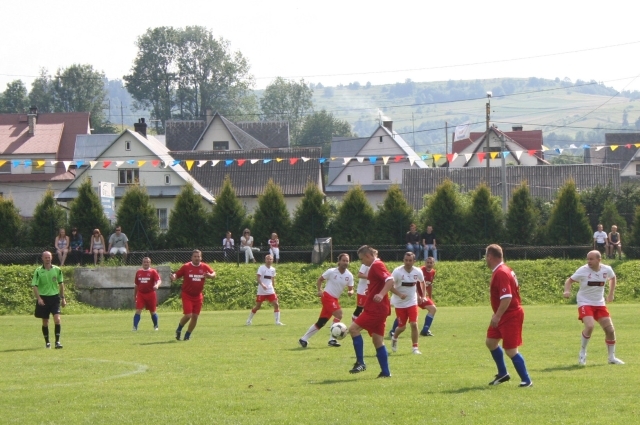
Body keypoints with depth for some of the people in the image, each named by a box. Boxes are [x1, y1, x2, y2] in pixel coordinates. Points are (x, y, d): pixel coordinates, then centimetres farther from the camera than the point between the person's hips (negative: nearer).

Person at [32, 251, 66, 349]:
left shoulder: (57, 270, 2)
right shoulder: (38, 271, -5)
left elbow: (61, 284, 13)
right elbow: (34, 286, -7)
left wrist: (63, 298, 12)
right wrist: (39, 298, -20)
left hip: (55, 297, 1)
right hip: (43, 298, -1)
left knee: (57, 319, -15)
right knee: (45, 322, 6)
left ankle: (57, 341, -11)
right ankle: (47, 342, 21)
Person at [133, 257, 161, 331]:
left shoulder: (153, 272, -2)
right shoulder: (138, 272, 9)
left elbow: (159, 280, -16)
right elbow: (136, 285, 17)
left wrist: (157, 285, -39)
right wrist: (134, 295, 19)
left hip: (150, 294, -2)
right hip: (141, 294, 2)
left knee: (152, 312, 10)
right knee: (138, 311, -12)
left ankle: (156, 326, 30)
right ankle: (135, 327, -12)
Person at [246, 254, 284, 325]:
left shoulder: (273, 269, 10)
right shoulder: (261, 268, -8)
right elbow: (257, 277, -16)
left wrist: (274, 289, 18)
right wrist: (262, 285, -31)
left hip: (270, 291, 5)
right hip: (261, 291, -5)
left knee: (276, 305, -6)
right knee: (257, 306, 2)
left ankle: (277, 321, -1)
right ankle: (249, 320, 18)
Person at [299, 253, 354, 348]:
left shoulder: (349, 276, 1)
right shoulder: (331, 272, -10)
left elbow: (351, 289, 5)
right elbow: (319, 280, 0)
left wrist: (350, 292, -19)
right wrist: (320, 290, -16)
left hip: (335, 299, 6)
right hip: (327, 296, -6)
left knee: (321, 322, 7)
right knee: (339, 315, -24)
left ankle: (304, 339, 18)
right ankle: (332, 339, -17)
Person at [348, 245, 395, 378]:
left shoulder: (377, 265, -12)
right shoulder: (375, 266, 18)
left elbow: (390, 280, -25)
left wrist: (381, 295, -35)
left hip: (375, 308, -11)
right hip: (377, 308, 11)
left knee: (354, 328, -11)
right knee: (378, 340, 10)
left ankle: (360, 363, -9)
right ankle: (385, 371, 10)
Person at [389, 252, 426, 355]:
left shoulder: (418, 272, -7)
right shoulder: (397, 271, -17)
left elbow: (422, 282, 15)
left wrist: (422, 296, 10)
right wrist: (399, 294, -30)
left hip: (412, 302, 2)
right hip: (400, 303, -2)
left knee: (414, 324, -12)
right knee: (402, 327, 5)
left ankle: (415, 347, -1)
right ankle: (394, 338, 39)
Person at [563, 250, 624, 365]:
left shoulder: (607, 270, -4)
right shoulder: (583, 270, -14)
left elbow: (613, 278, 19)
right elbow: (569, 280, -9)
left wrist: (611, 294, 15)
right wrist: (567, 291, -28)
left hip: (600, 304, 4)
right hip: (585, 303, -4)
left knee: (610, 329, 2)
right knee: (590, 326, -27)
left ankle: (612, 357, 20)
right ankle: (582, 353, -5)